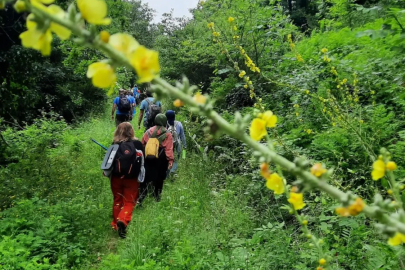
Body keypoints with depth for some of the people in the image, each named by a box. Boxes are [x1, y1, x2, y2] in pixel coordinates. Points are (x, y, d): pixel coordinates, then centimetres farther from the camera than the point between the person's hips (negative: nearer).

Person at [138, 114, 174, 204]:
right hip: (161, 160, -2)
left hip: (148, 159, 2)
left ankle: (140, 198, 3)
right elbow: (169, 149, -13)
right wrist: (170, 160, -11)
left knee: (146, 177, 8)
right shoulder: (167, 134, -8)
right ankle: (157, 197, 26)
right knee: (159, 178, 14)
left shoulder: (148, 132, 3)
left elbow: (142, 145, 8)